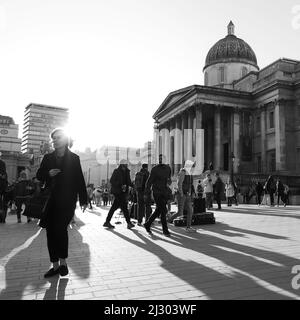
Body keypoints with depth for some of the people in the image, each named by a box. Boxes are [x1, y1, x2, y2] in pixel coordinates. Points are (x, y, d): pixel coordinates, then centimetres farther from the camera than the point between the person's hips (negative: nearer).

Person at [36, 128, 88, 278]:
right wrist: (48, 173, -10)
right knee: (50, 231, 2)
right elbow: (39, 175, 14)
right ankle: (55, 264, 14)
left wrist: (83, 200, 0)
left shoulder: (74, 158, 2)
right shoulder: (48, 157, 12)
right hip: (50, 200, 4)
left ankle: (63, 262, 7)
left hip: (67, 200, -4)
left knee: (60, 229, -12)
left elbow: (80, 180, 1)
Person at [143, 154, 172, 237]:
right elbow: (149, 182, -6)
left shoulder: (168, 168, 9)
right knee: (163, 210, -7)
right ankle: (165, 230, 5)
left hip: (165, 192, 6)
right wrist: (146, 193, -8)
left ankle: (147, 224, 29)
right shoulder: (155, 169, -7)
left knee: (158, 210, 12)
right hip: (157, 192, -6)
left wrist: (168, 182, 3)